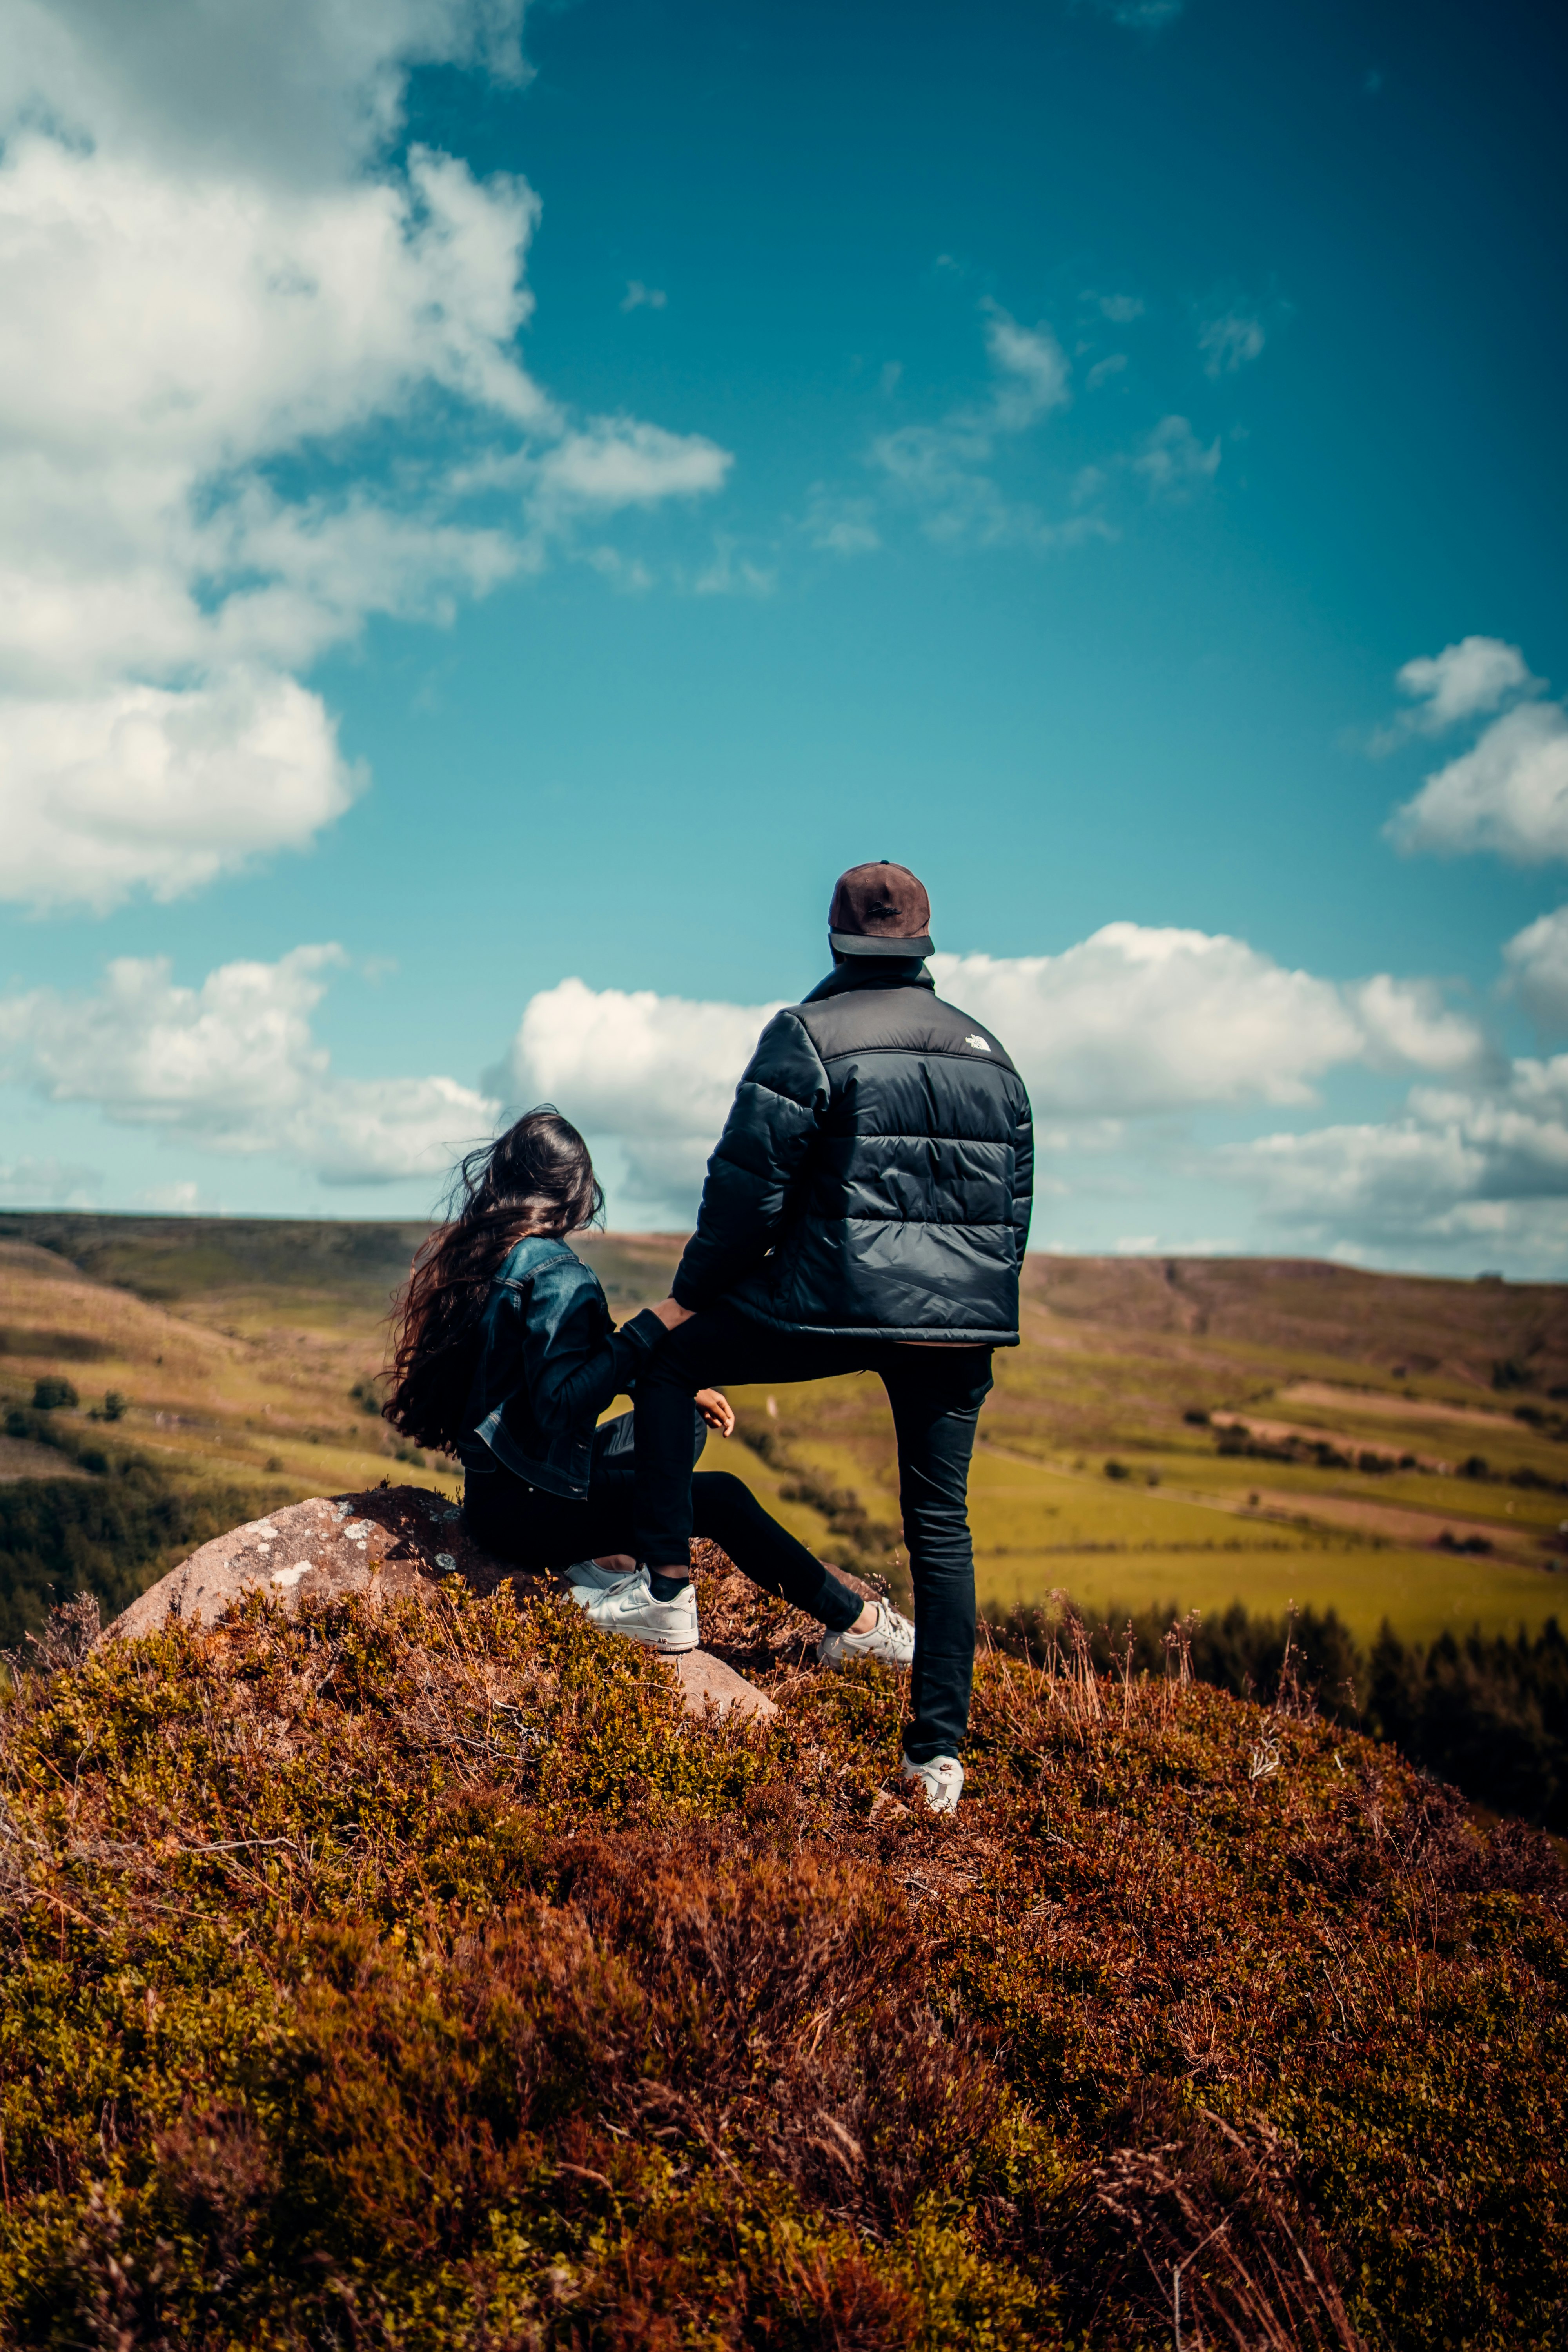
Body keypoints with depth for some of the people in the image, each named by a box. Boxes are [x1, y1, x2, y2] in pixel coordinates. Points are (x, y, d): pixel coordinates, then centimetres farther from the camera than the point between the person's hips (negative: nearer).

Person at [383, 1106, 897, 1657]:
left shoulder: (468, 1253, 9)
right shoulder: (556, 1275, -20)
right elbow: (559, 1406, -29)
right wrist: (653, 1329, -28)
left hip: (488, 1487, 9)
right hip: (523, 1507, -9)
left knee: (682, 1420, 15)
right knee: (722, 1498, -9)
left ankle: (609, 1561, -4)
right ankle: (860, 1624, 0)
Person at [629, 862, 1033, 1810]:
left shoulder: (809, 1037, -2)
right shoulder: (990, 1052, 16)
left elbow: (748, 1188, -5)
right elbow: (1018, 1206, 19)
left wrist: (688, 1294, 7)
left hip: (837, 1305, -5)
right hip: (963, 1323, 5)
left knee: (667, 1362, 16)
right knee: (942, 1523, 13)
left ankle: (668, 1590, 14)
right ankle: (941, 1752, 14)